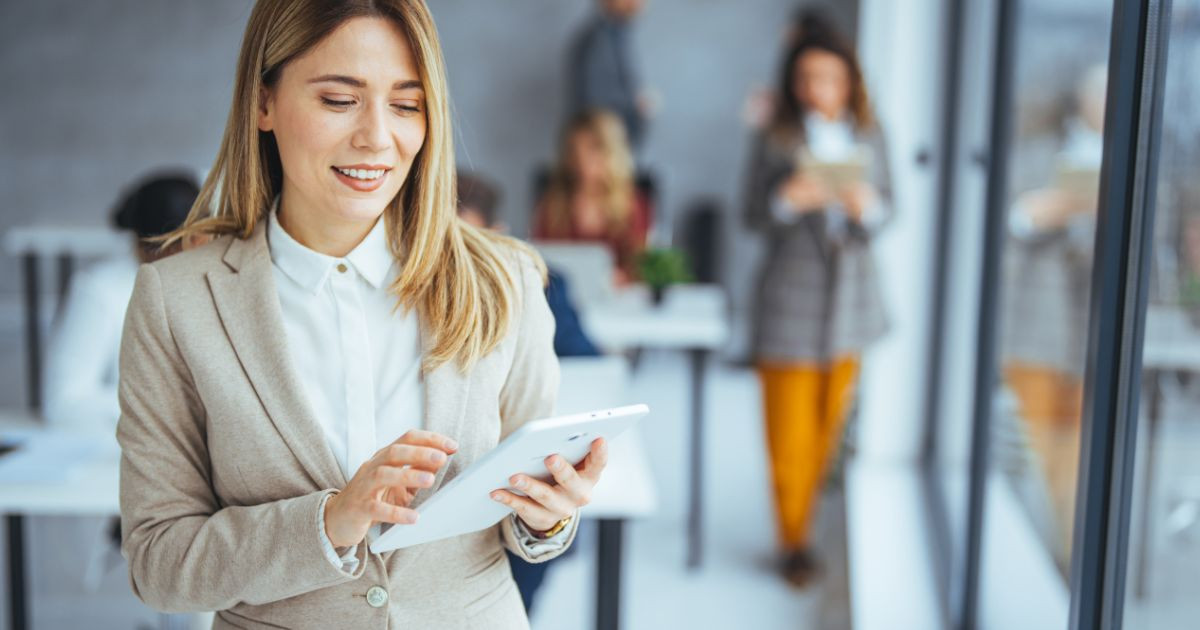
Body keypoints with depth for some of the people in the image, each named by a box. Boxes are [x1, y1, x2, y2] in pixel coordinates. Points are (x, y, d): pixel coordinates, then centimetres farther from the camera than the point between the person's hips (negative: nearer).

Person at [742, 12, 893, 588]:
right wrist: (788, 200, -26)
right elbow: (754, 216, -6)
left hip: (851, 294, 4)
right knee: (789, 427, 0)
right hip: (791, 294, -4)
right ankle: (794, 540, 16)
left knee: (830, 417, 15)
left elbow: (888, 206, 6)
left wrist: (868, 206, -16)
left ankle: (804, 511, 35)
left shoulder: (868, 138, 4)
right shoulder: (774, 141, -6)